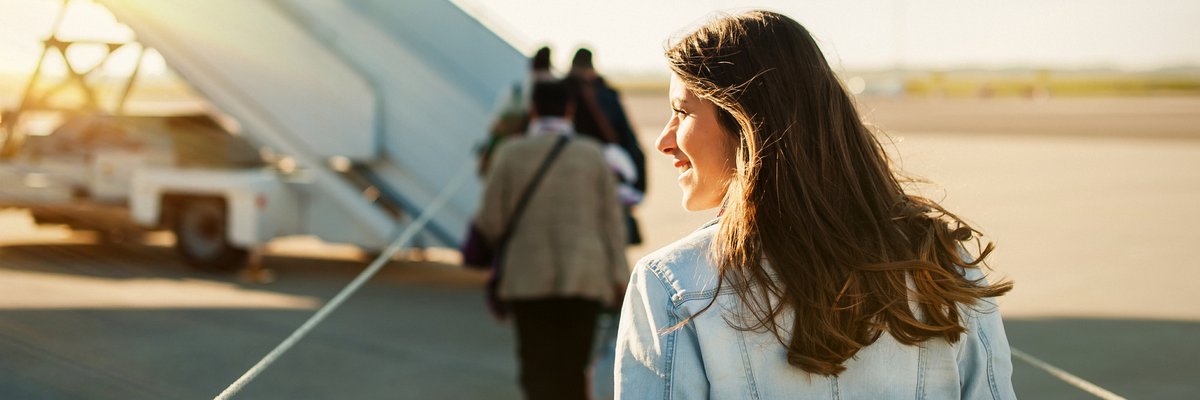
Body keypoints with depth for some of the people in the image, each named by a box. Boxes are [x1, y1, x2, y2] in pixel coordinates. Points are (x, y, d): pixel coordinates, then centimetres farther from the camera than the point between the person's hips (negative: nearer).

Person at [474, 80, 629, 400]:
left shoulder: (511, 153, -2)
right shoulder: (592, 154, 1)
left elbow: (491, 222, -2)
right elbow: (611, 219, 1)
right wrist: (619, 274, 5)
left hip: (529, 277, -1)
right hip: (584, 277, 1)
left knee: (538, 371, 4)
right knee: (572, 371, 11)